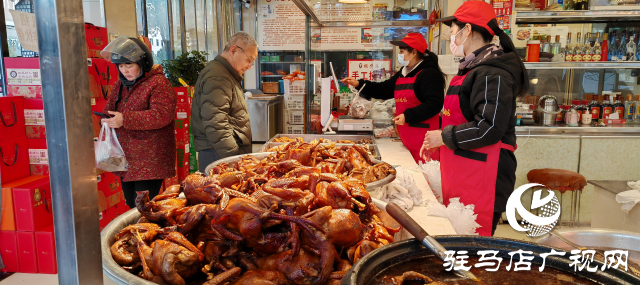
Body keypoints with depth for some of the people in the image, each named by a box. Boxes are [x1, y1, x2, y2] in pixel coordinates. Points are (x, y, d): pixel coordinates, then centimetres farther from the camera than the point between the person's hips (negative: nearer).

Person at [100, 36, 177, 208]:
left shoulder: (158, 83, -10)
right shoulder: (121, 84, 15)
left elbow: (162, 115, -22)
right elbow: (110, 109, 25)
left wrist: (125, 119, -26)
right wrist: (107, 119, 0)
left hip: (149, 162, -8)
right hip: (126, 161, 8)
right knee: (131, 206, 15)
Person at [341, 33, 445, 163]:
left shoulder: (430, 74, -11)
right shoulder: (402, 74, 18)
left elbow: (434, 104, -19)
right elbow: (384, 90, 23)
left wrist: (408, 116, -22)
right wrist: (359, 84, 14)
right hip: (407, 138, 8)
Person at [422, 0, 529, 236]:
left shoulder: (492, 74, -14)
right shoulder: (474, 68, 19)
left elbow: (489, 128, -23)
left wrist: (445, 137, -13)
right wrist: (435, 141, 20)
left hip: (481, 182, -10)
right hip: (463, 180, 10)